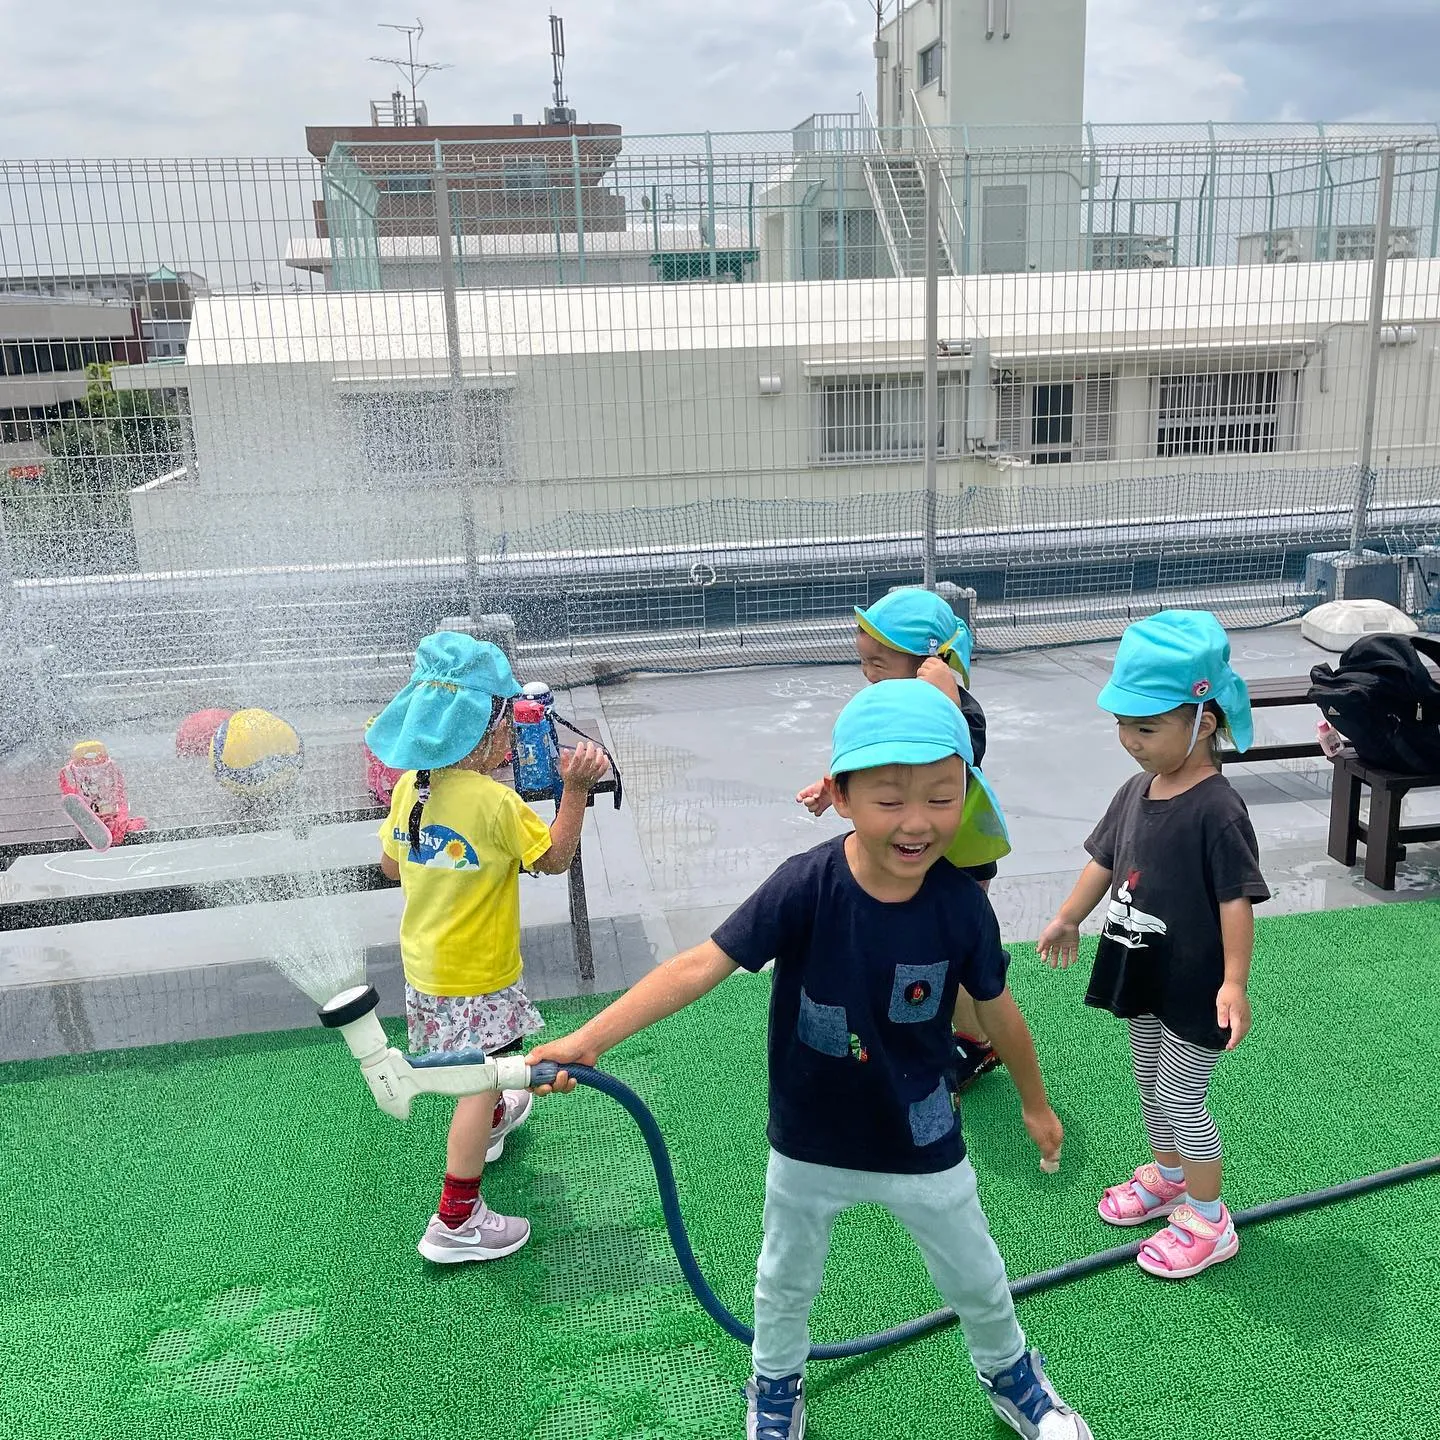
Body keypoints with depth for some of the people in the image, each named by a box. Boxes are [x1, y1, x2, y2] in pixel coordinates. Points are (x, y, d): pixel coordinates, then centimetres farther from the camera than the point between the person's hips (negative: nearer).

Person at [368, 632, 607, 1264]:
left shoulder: (409, 786, -5)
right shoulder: (495, 801, -26)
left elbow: (391, 865, 8)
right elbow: (554, 858, -15)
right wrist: (575, 787, -18)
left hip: (423, 960, 8)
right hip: (475, 975, -8)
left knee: (474, 1066, 32)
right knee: (481, 1082, 2)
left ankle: (493, 1118, 58)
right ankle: (456, 1221, 7)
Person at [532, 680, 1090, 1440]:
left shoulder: (961, 904, -22)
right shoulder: (805, 888, -29)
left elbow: (999, 1011, -5)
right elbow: (701, 965, -32)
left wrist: (1035, 1104, 11)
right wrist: (590, 1037, -41)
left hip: (920, 1144, 1)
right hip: (809, 1144, -1)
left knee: (978, 1282, 24)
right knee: (786, 1284, 25)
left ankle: (1009, 1375, 57)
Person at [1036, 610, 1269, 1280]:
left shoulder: (1217, 809, -24)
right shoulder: (1137, 790, -1)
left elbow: (1237, 898, -22)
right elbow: (1105, 860, 12)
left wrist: (1234, 982, -24)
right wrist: (1068, 918, 18)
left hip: (1195, 986, -8)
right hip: (1143, 974, 8)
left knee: (1181, 1097, 3)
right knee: (1151, 1084, 22)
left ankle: (1208, 1219, 19)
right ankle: (1167, 1175, 43)